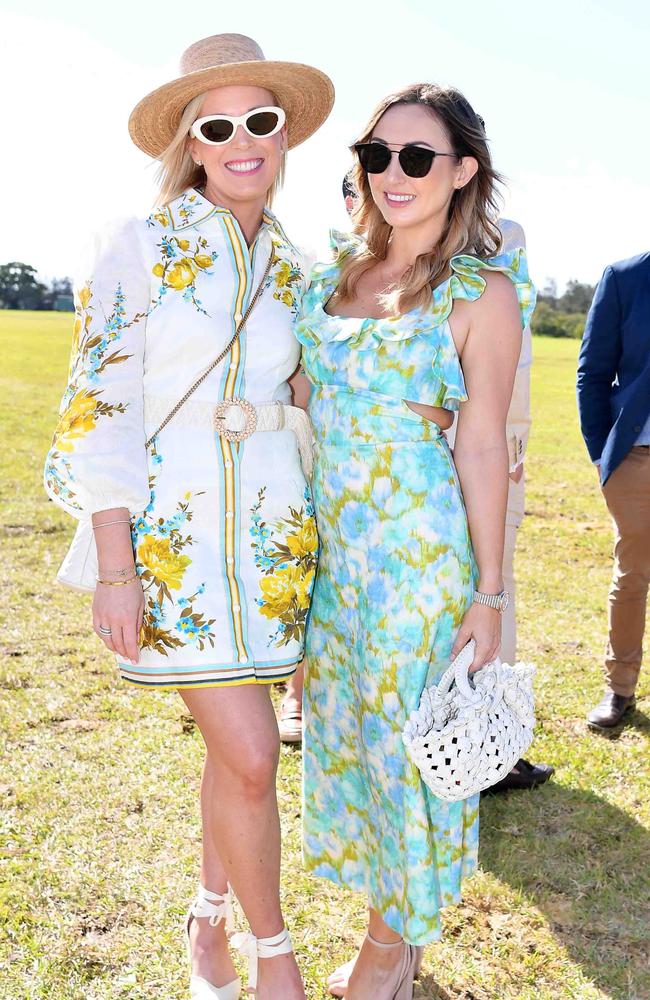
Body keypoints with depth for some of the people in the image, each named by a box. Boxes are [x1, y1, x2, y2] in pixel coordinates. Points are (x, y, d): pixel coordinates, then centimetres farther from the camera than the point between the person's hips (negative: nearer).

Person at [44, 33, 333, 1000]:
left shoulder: (289, 266, 10)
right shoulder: (140, 247, -6)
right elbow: (98, 409, -10)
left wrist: (305, 536, 14)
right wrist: (115, 568, -15)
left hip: (268, 525, 5)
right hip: (172, 527, -5)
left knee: (237, 746, 13)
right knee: (250, 755, -8)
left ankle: (211, 921, 36)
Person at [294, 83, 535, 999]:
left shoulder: (482, 292, -8)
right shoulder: (335, 272, 8)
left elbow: (484, 449, -9)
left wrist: (489, 593, -10)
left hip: (423, 551, -6)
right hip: (332, 547, 6)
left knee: (405, 737, 6)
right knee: (343, 730, 15)